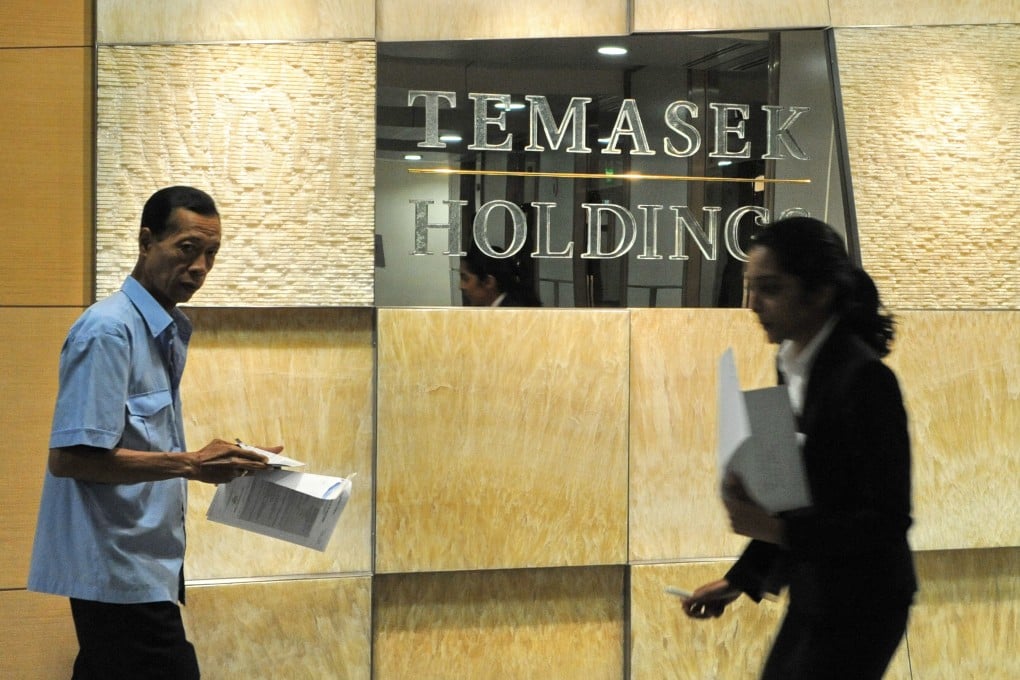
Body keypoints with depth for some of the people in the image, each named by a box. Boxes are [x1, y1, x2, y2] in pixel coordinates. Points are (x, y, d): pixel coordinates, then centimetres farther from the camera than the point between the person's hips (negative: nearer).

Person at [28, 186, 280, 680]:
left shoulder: (169, 332, 13)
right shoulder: (109, 330, -15)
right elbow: (70, 456, -21)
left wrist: (223, 461, 6)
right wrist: (190, 465, -21)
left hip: (143, 566, 9)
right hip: (120, 573, -9)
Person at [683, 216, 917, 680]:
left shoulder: (863, 379, -20)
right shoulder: (793, 367, 5)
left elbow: (888, 520, -21)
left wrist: (776, 529, -29)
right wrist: (740, 578, 12)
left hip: (860, 607, -8)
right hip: (812, 599, 8)